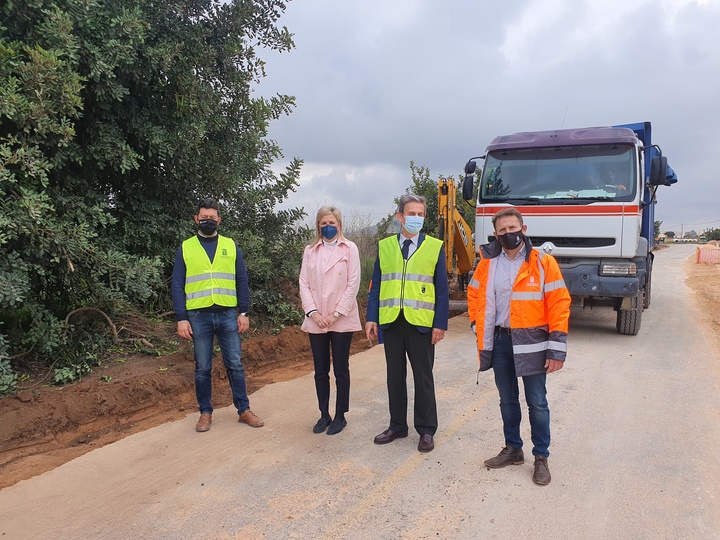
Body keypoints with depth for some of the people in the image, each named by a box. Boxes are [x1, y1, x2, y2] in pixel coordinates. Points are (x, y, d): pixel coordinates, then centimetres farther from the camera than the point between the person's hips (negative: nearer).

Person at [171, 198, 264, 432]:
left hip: (228, 314, 1)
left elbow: (241, 281, 7)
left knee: (235, 364, 6)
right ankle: (205, 413, 22)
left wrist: (244, 312, 0)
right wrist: (181, 318, -6)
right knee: (202, 368, 8)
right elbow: (177, 286, 2)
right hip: (198, 316, 0)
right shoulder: (185, 248, 5)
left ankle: (244, 409, 17)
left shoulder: (230, 246, 8)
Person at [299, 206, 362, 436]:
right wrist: (313, 312, -9)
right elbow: (304, 283, 4)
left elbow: (353, 284, -6)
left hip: (342, 320, -3)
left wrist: (336, 314, -11)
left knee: (340, 370, 5)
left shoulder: (349, 249, -1)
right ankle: (324, 415, 23)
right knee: (320, 371, 9)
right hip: (316, 321, 3)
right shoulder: (310, 250, 8)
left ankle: (340, 416, 18)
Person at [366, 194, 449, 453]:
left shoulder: (435, 247, 0)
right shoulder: (385, 246, 6)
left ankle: (426, 430, 21)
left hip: (421, 323, -2)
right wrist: (371, 318, -1)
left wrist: (440, 323, -7)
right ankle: (397, 426, 27)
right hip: (391, 322, 2)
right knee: (395, 376, 13)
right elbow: (376, 285, 6)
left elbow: (442, 289, -1)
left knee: (423, 377, 8)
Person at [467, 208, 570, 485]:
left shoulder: (543, 262, -8)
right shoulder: (488, 263, 3)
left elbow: (559, 304, -9)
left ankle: (541, 457, 22)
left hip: (531, 342, -4)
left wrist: (557, 348, -13)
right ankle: (513, 449, 33)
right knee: (507, 400, 16)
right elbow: (474, 295, 17)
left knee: (537, 402, 5)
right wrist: (479, 327, 6)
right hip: (499, 341, 4)